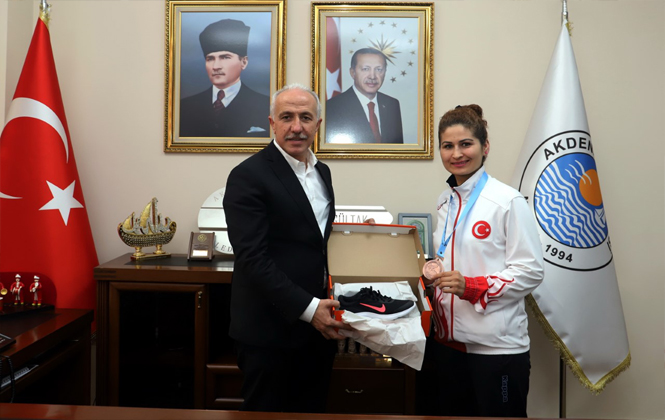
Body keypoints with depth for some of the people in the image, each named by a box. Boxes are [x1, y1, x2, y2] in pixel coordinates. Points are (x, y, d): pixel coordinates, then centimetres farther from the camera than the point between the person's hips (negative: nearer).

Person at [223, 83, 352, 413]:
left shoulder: (322, 172, 10)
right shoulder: (248, 176, -14)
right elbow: (253, 259, -20)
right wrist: (308, 308, -22)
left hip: (318, 325, 7)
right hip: (272, 330, -7)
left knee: (312, 411, 19)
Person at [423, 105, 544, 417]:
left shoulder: (508, 201, -11)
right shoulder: (444, 203, 8)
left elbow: (531, 272, -13)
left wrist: (471, 287, -22)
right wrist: (431, 274, 0)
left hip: (496, 345, -6)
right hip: (449, 340, 6)